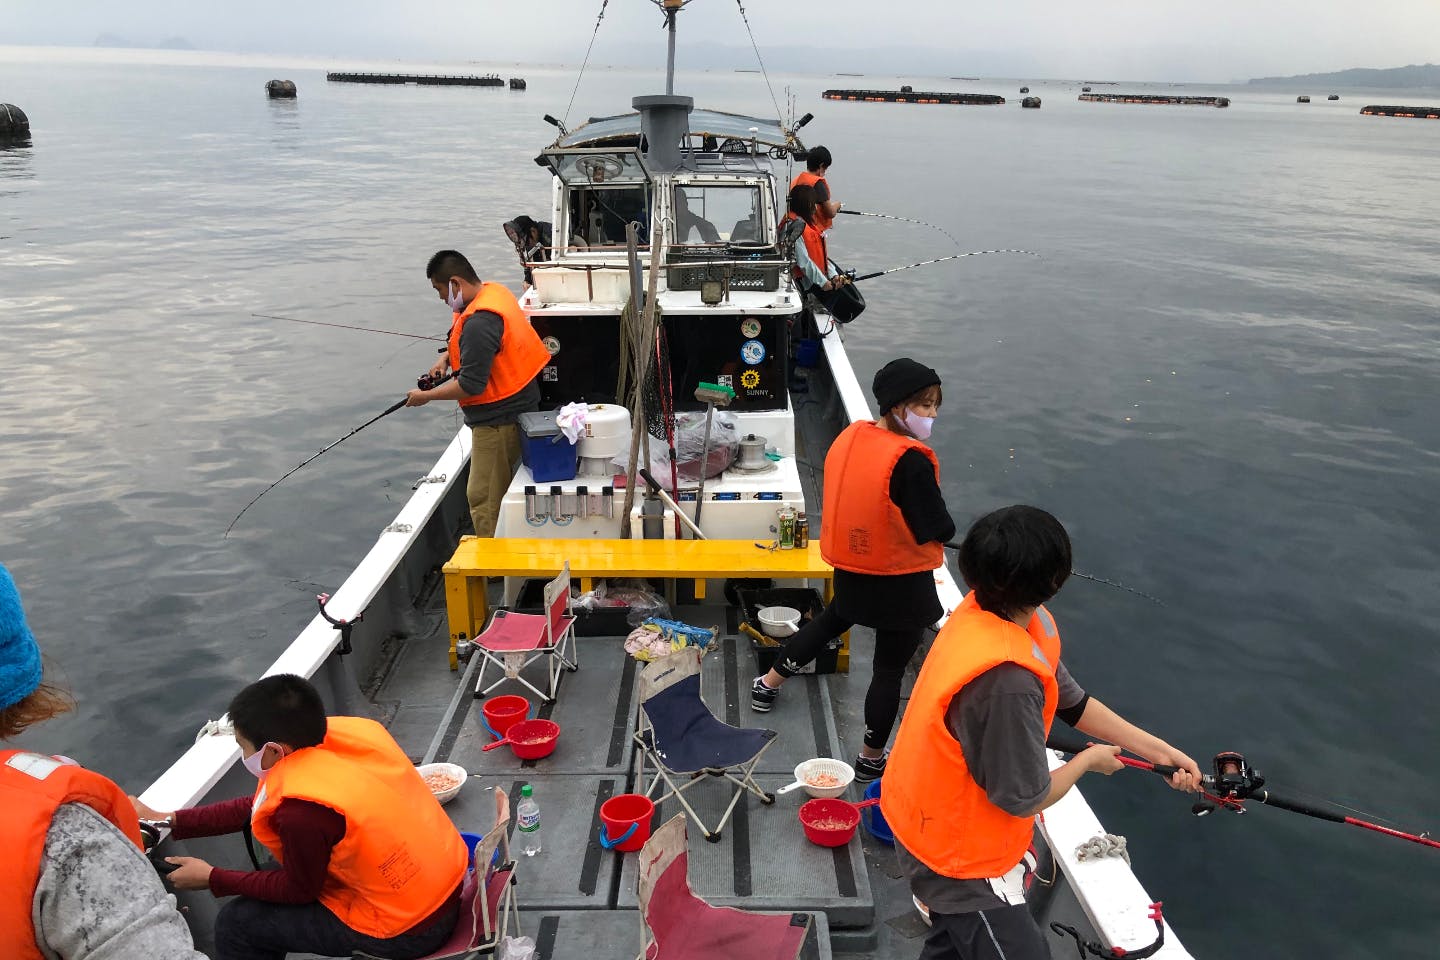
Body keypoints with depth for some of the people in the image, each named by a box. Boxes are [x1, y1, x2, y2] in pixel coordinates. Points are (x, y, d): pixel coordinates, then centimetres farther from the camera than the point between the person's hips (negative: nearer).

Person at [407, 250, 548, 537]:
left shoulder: (479, 322, -26)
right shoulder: (493, 292, 5)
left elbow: (471, 385, -25)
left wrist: (426, 396, -12)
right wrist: (447, 358, 9)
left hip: (498, 421, -11)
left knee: (483, 499, -4)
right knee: (500, 490, 19)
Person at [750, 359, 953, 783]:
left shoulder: (851, 436, -5)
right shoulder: (910, 463, -27)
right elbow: (940, 529, -21)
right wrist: (942, 526, 0)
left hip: (851, 570, 7)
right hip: (901, 584, -7)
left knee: (833, 619, 32)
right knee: (890, 668, 10)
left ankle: (769, 683, 49)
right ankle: (871, 759, 25)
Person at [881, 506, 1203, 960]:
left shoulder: (980, 611, -9)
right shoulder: (1006, 678, -38)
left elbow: (1072, 702, 5)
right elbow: (1025, 799, -23)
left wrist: (1161, 751, 6)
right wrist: (1088, 760, -5)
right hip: (956, 853, -9)